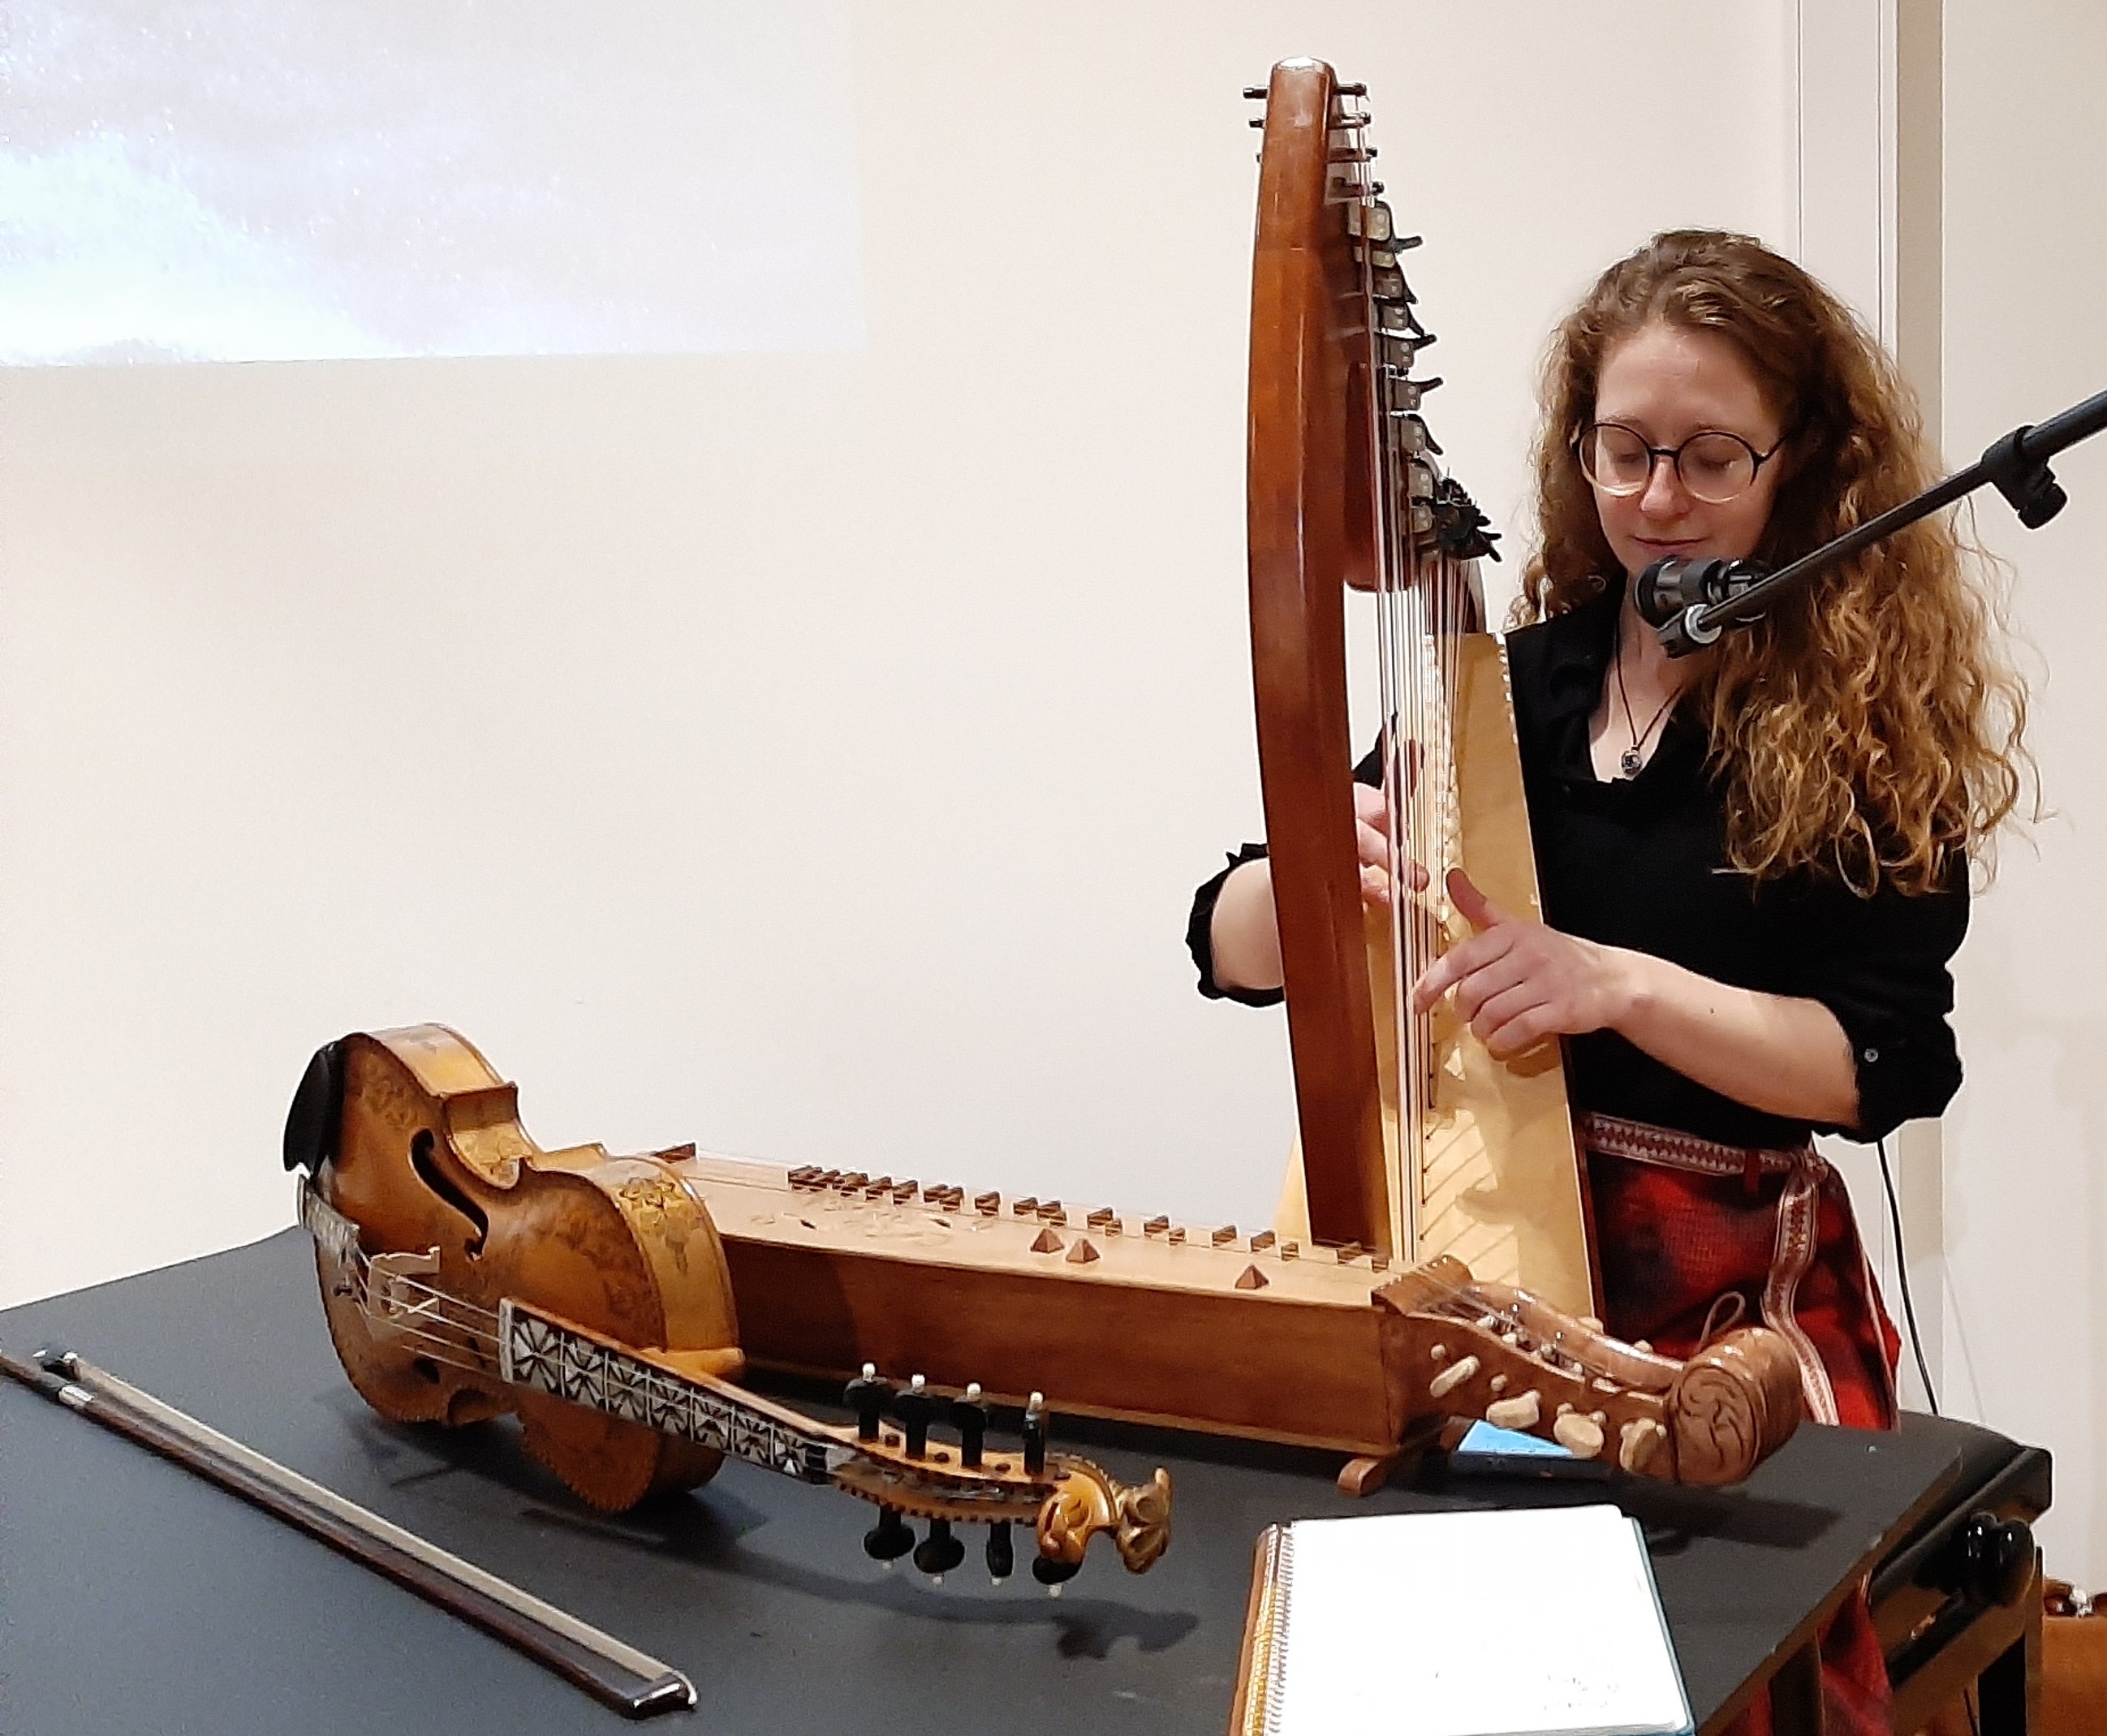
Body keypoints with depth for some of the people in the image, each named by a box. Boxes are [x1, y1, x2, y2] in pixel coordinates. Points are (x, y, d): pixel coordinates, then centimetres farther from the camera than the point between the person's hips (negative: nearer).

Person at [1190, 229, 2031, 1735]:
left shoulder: (1868, 714, -2)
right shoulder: (1506, 690, 5)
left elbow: (1888, 1060, -8)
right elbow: (1234, 950, 2)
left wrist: (1622, 985, -22)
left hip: (1736, 1292, -2)